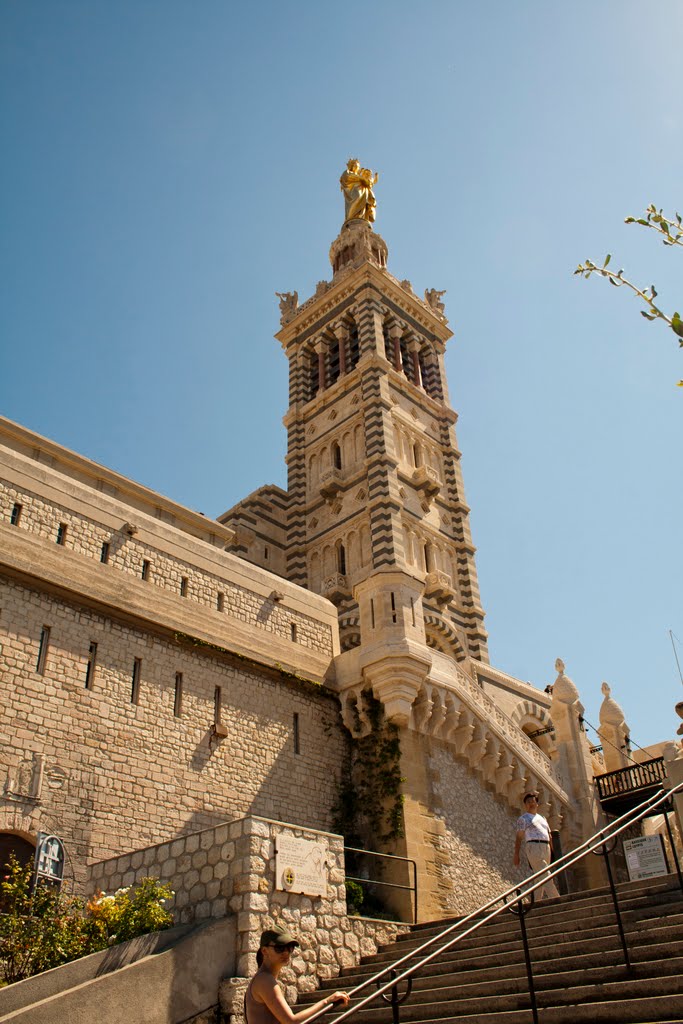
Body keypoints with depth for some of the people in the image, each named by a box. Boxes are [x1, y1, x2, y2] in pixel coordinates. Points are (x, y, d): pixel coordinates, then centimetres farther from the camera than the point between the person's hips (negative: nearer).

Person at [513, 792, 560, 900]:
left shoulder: (542, 818, 26)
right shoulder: (523, 819, 8)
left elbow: (549, 836, 25)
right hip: (533, 847, -6)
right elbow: (519, 837, 2)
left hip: (546, 848, 6)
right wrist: (516, 854, -7)